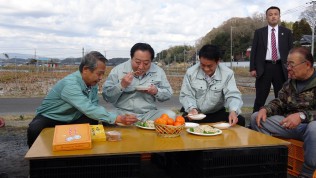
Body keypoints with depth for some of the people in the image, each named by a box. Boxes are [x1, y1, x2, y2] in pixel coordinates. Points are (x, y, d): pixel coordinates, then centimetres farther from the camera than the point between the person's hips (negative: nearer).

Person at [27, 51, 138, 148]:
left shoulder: (93, 83, -6)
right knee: (35, 130, -35)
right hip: (49, 117, -6)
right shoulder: (70, 84, -31)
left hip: (72, 118, 6)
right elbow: (88, 109, -41)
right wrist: (118, 119, -44)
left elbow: (94, 106, -6)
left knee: (93, 123, -20)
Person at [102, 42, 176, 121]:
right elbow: (106, 96, -3)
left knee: (171, 115, -24)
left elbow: (168, 93, 12)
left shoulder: (158, 71, 6)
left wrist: (157, 91, -9)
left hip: (149, 114, 3)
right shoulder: (117, 70, -2)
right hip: (123, 114, -2)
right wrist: (121, 86, -19)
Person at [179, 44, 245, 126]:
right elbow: (186, 96, -6)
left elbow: (232, 95, -14)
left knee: (240, 120, -22)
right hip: (195, 113, -1)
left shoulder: (227, 73, -9)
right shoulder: (190, 72, -9)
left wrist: (233, 111, -37)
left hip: (217, 114, 2)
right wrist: (191, 109, -28)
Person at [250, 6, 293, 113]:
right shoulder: (259, 32, 6)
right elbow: (254, 51, 4)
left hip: (281, 68, 1)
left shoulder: (286, 32, 9)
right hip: (264, 68, -1)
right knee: (260, 98, 3)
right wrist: (252, 68, -4)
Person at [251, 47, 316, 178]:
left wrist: (302, 116, -37)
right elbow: (280, 103, 12)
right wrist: (265, 109, -9)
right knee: (256, 118, -2)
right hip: (288, 124, 7)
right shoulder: (290, 82, 8)